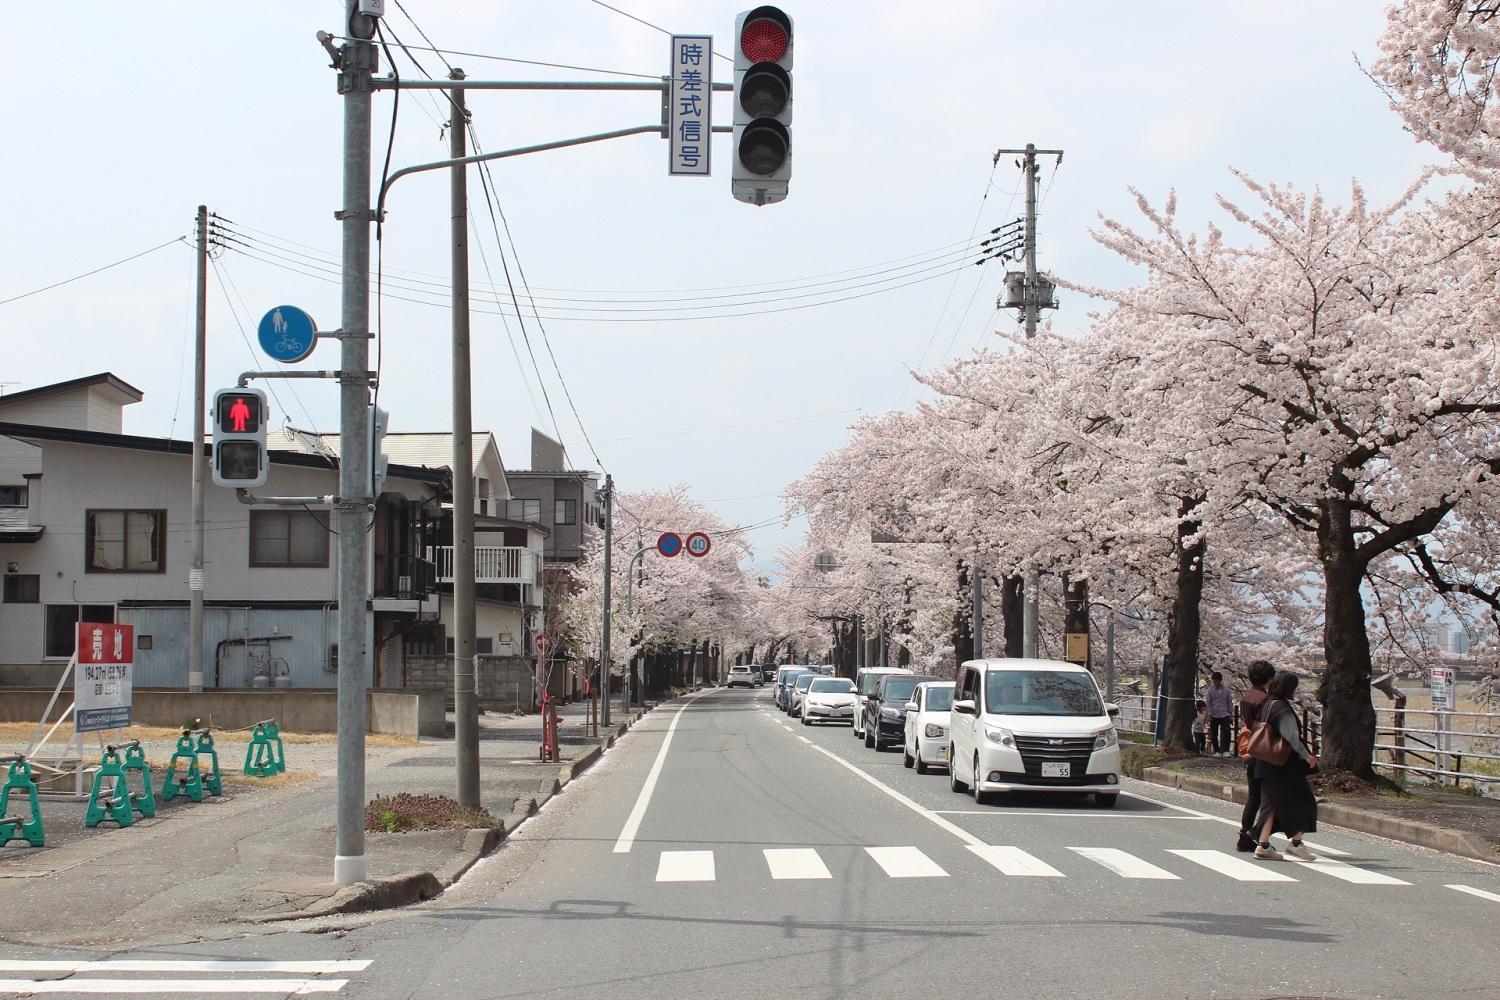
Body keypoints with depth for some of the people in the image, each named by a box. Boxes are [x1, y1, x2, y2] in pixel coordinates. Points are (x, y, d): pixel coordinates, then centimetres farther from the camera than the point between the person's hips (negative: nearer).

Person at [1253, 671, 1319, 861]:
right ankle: (1295, 842, 2)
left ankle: (1263, 845, 8)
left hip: (1267, 765, 9)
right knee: (1302, 801, 2)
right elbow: (1290, 736, -24)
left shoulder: (1267, 704, 10)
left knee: (1273, 803, 12)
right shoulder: (1283, 709, -17)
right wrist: (1306, 755, -16)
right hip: (1284, 765, -9)